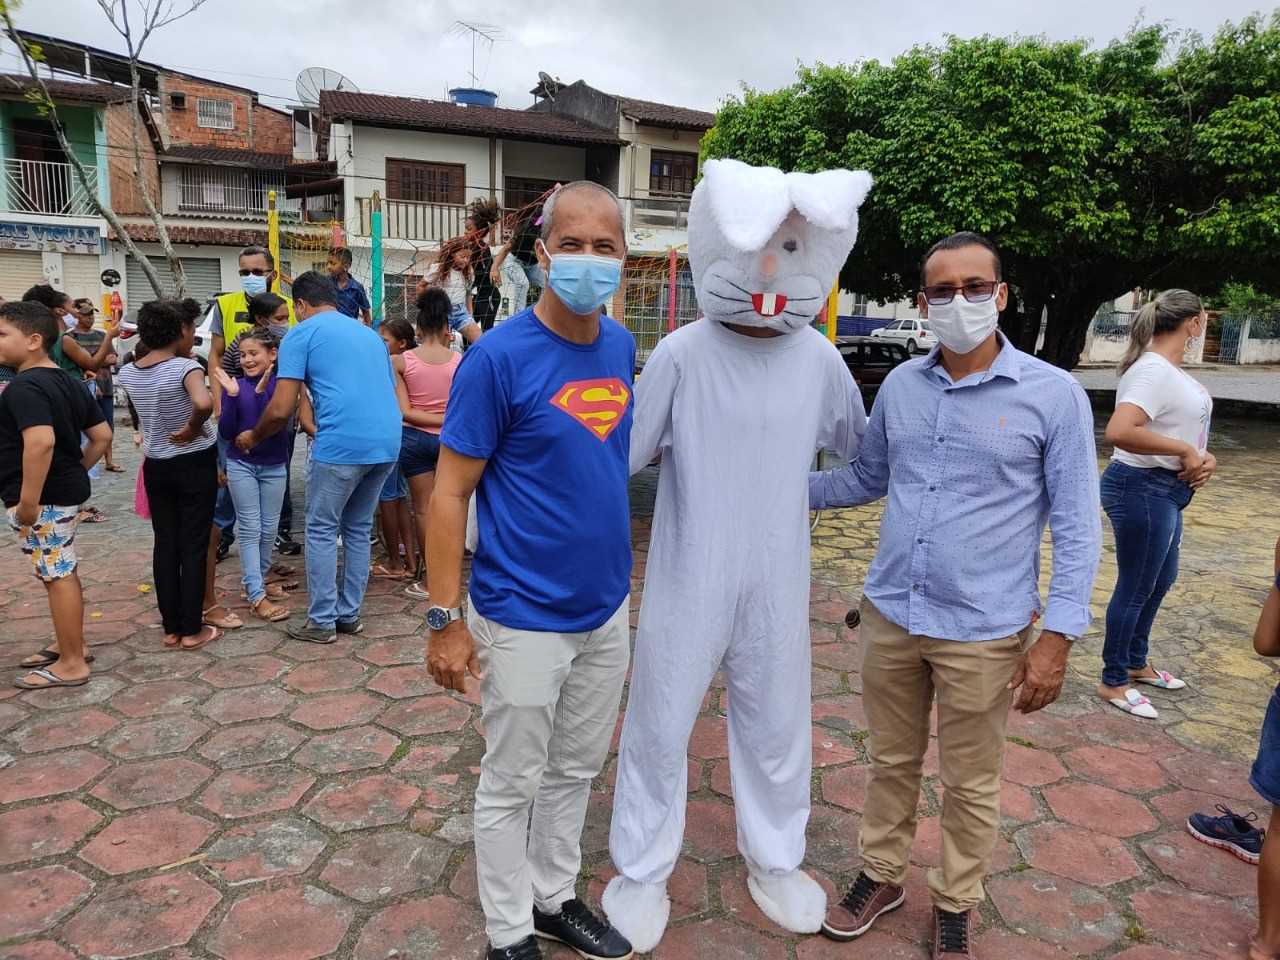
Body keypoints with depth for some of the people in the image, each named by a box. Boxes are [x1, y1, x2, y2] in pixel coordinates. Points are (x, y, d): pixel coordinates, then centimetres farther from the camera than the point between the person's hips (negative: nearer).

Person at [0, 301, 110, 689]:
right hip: (67, 490, 10)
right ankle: (68, 646, 32)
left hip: (44, 497, -10)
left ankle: (72, 664, 8)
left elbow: (41, 441, -32)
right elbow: (102, 435, 14)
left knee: (57, 576, -2)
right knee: (62, 571, 19)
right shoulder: (67, 382, 10)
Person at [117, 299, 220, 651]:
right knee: (194, 545, 3)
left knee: (164, 545, 12)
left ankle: (171, 628, 18)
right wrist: (194, 428, -21)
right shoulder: (186, 367, -19)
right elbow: (203, 403, -39)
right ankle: (192, 630, 9)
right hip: (195, 464, -5)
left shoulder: (128, 373, 0)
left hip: (155, 466, 6)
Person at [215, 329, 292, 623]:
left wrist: (262, 391, -30)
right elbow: (226, 433, -8)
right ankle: (257, 597, -1)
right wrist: (232, 395, -19)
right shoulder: (235, 386, -5)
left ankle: (256, 581, 28)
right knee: (250, 530, -1)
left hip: (274, 466, 1)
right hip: (241, 465, -1)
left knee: (268, 530, 10)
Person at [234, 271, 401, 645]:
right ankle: (349, 614, 25)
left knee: (322, 531, 9)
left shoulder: (302, 333, 4)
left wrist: (253, 437, 17)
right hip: (387, 443, 6)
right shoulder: (370, 333, 23)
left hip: (342, 445, -6)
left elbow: (281, 410, -3)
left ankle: (322, 621, 15)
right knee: (359, 529, 18)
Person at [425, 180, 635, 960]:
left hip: (606, 608, 6)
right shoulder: (499, 357, -17)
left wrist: (624, 573, 11)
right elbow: (449, 494, -14)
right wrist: (446, 620, -15)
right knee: (512, 784, 12)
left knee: (577, 768, 21)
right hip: (524, 616, -6)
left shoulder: (622, 346, 2)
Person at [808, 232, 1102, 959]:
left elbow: (1077, 525, -7)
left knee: (971, 784, 14)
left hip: (983, 631, -3)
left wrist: (1058, 634, -12)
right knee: (892, 761, 20)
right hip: (889, 616, 3)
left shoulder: (1054, 395, -9)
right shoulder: (900, 385, 2)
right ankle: (882, 876, 41)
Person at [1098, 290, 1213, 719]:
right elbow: (1119, 431, -37)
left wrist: (1204, 458, -5)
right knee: (1135, 588, 2)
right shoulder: (1152, 371, -22)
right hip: (1142, 489, -11)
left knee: (1161, 580, 23)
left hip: (1166, 491, 11)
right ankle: (1113, 682, 18)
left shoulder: (1170, 369, 9)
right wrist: (1185, 451, -25)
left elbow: (1182, 427, 16)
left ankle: (1136, 663, 41)